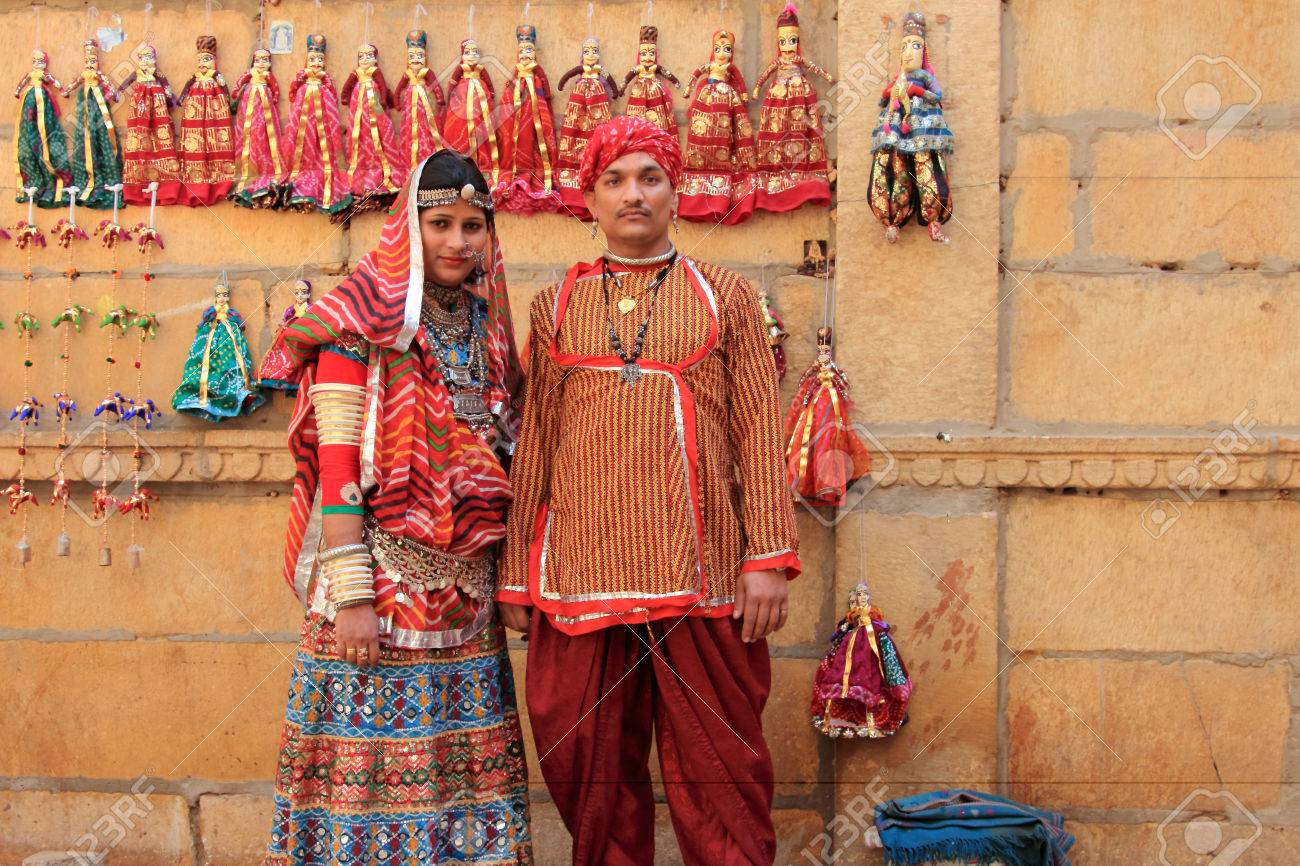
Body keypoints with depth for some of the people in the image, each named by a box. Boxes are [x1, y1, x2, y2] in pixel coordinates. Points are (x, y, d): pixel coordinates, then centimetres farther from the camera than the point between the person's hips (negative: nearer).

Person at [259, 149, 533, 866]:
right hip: (383, 581, -6)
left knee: (465, 771, 8)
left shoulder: (484, 326, 13)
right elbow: (337, 470, -11)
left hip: (465, 587, 6)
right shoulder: (365, 322, -6)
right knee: (375, 768, -2)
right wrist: (350, 597, -17)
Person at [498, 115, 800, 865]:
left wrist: (769, 556, -6)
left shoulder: (724, 297, 9)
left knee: (720, 770, 2)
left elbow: (760, 431, 4)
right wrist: (516, 575, 7)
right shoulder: (558, 306, 13)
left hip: (702, 577, -1)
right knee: (594, 772, 7)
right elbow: (533, 442, 11)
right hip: (581, 572, 2)